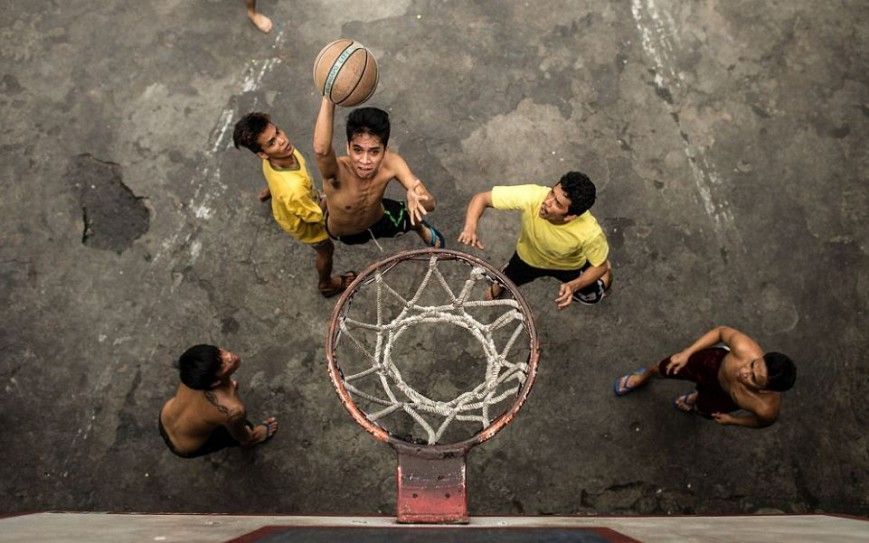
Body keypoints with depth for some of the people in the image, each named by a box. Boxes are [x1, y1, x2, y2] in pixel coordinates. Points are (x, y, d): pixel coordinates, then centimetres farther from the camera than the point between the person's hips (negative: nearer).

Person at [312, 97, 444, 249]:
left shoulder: (390, 163, -37)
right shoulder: (338, 171, -48)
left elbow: (430, 203, -38)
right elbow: (321, 149, -73)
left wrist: (415, 198, -62)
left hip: (380, 220, 2)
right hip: (344, 235, -2)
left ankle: (422, 230, 49)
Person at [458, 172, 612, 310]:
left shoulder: (589, 232, -43)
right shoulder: (531, 195, -43)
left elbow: (600, 266, -21)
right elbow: (481, 198, -34)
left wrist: (574, 285, -38)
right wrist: (470, 228, -53)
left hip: (568, 265, -1)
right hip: (529, 257, 1)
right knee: (502, 284, 21)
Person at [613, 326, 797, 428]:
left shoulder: (767, 408, -43)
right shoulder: (745, 348, -46)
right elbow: (721, 331, -22)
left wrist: (732, 420, -4)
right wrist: (687, 353, -21)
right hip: (717, 362, 0)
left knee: (705, 409, 30)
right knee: (668, 368, 19)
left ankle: (697, 398, 71)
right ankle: (645, 375, 58)